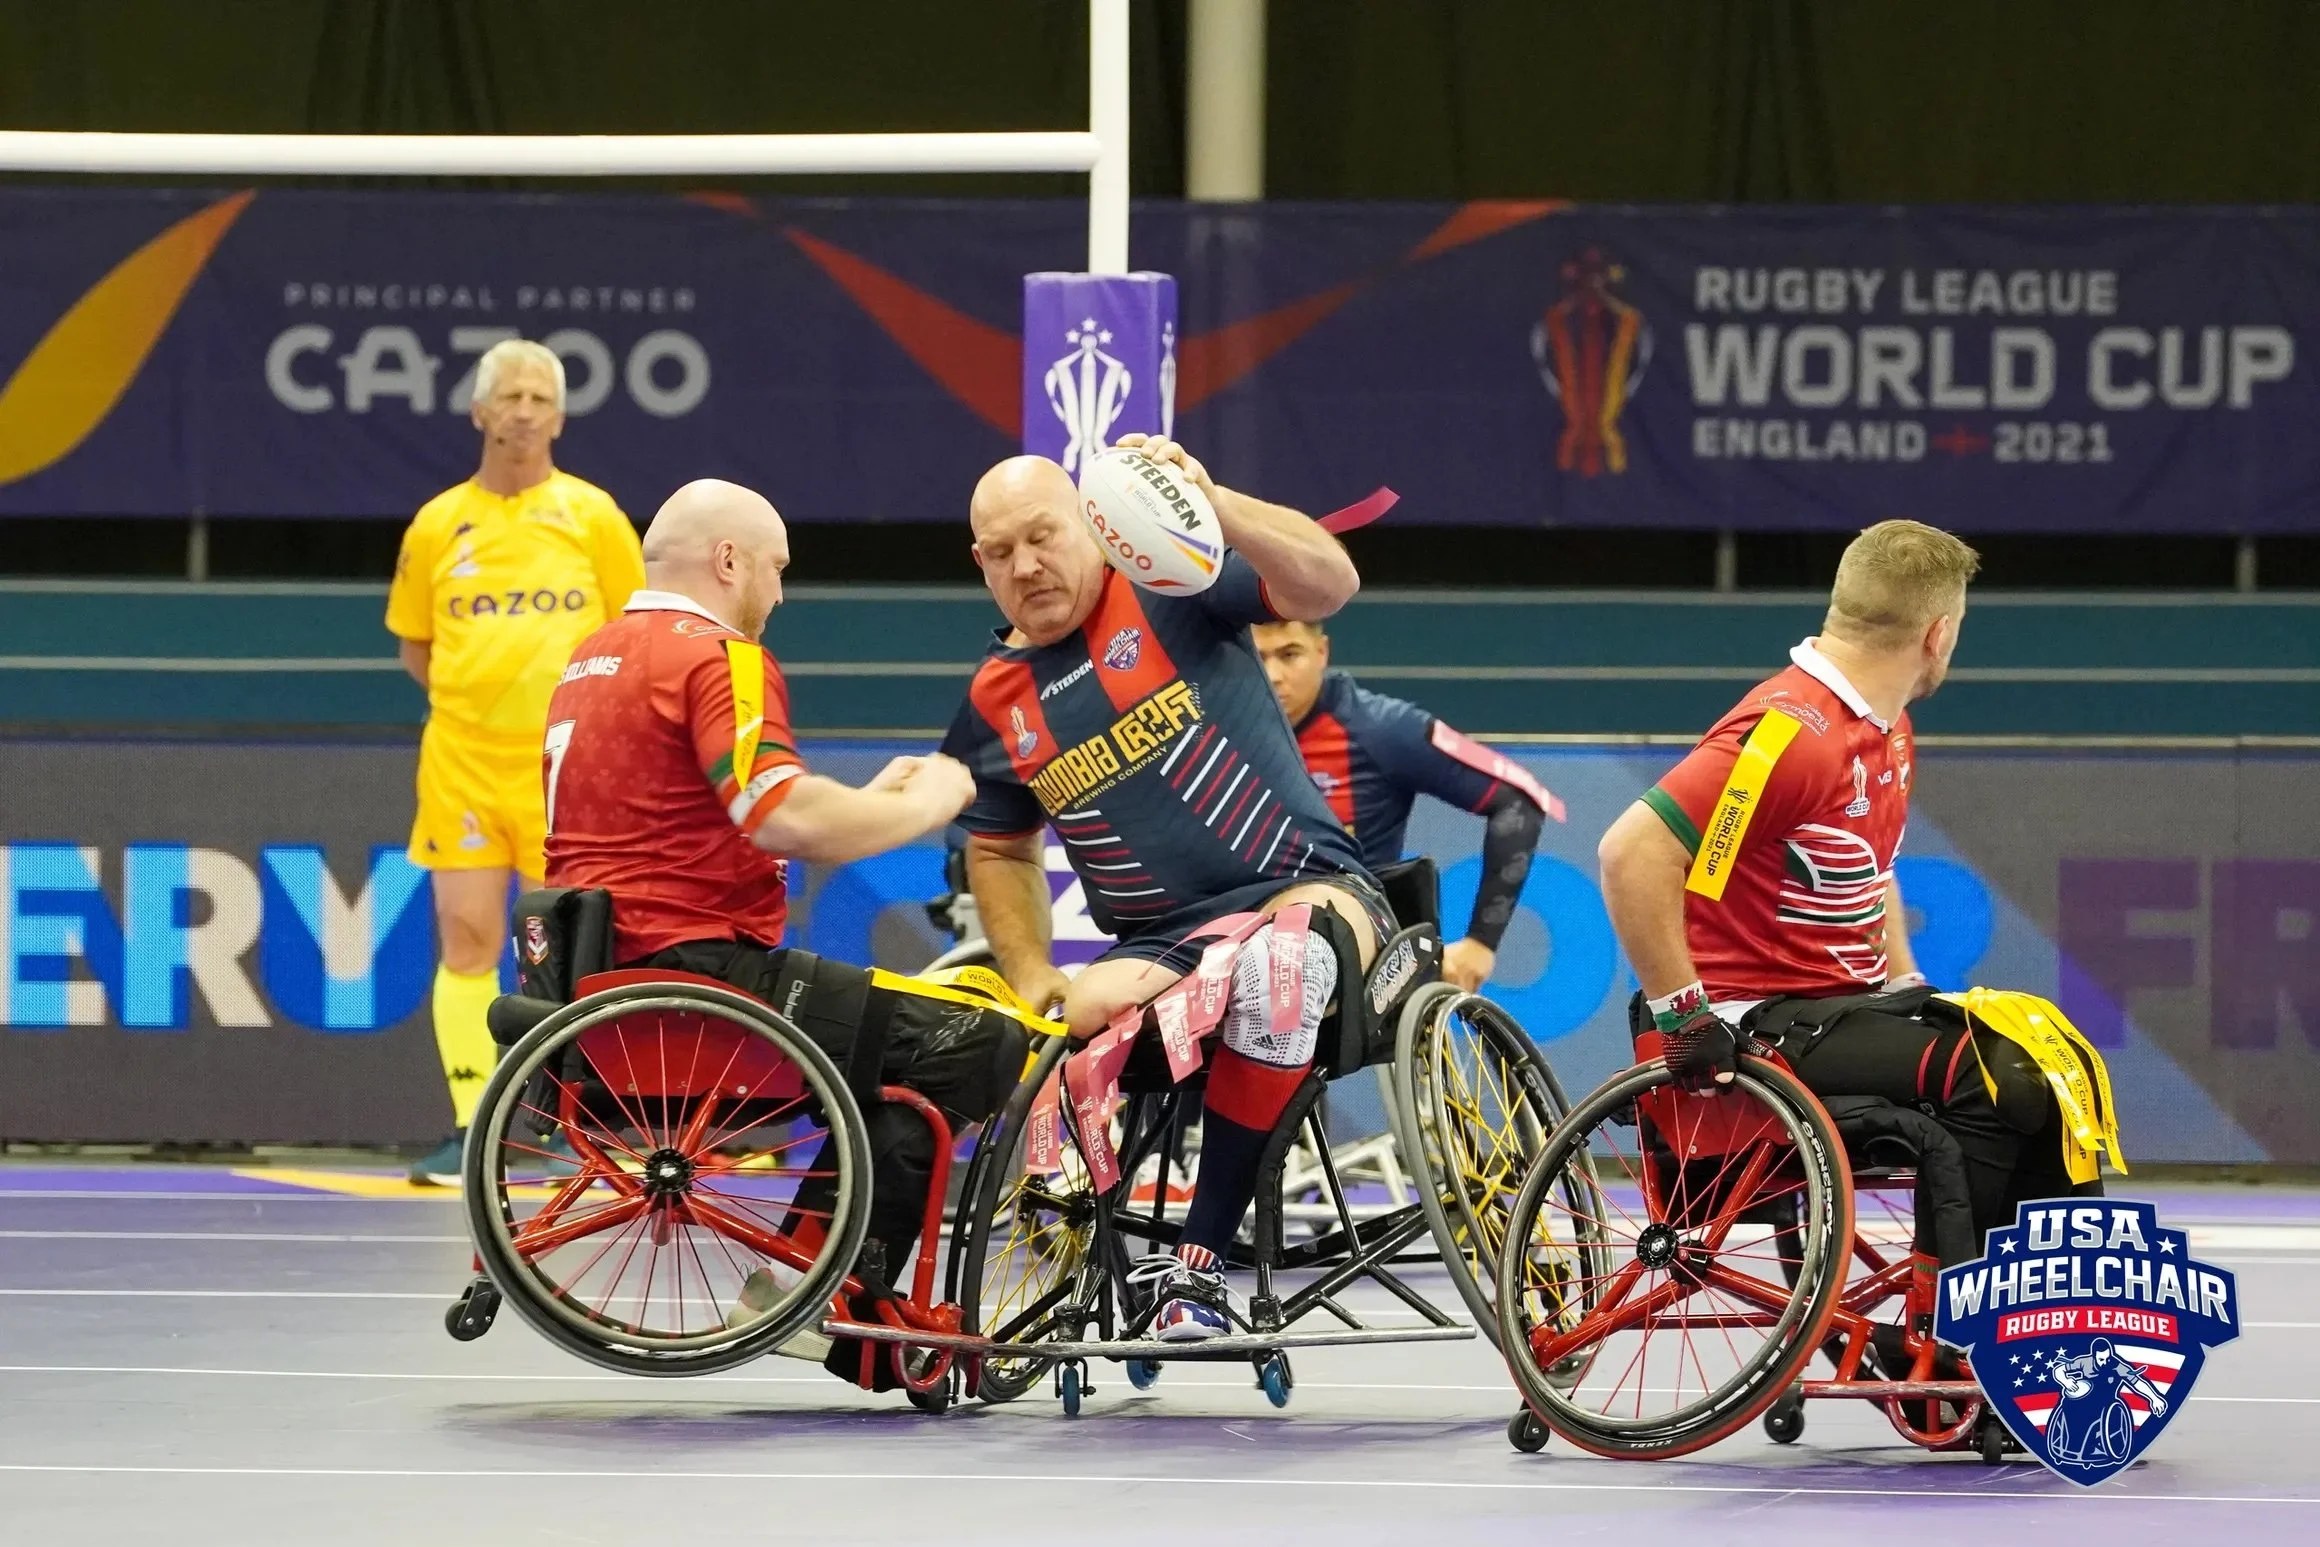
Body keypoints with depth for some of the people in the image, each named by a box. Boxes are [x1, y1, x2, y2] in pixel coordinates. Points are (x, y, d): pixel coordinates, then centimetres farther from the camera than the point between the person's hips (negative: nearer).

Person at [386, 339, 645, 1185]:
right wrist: (473, 695, 5)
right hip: (463, 759, 1)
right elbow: (415, 645, 16)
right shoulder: (437, 526, 6)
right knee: (466, 938, -3)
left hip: (564, 762, -1)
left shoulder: (592, 515, 2)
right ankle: (471, 1130, 0)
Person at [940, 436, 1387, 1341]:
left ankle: (1197, 1261, -33)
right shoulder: (993, 706, 10)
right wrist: (1030, 976, 7)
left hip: (1304, 887, -4)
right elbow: (999, 849, 24)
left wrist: (1213, 507, -34)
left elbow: (1328, 583, -17)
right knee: (1086, 1014, -31)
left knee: (1282, 959, -39)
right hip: (1158, 944, 4)